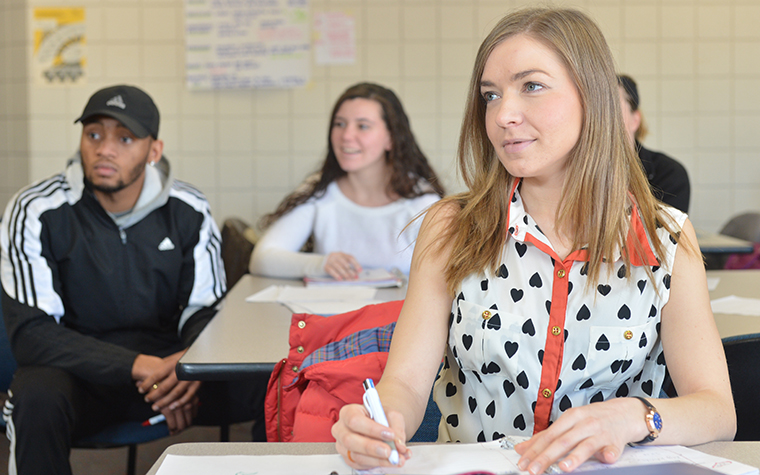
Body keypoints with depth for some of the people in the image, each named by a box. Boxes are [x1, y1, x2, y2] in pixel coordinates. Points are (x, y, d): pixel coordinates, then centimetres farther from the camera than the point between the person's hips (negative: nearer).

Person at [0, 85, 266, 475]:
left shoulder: (189, 212, 0)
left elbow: (206, 309, 5)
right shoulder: (36, 212, -10)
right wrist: (138, 366, -28)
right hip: (79, 368, -3)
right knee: (38, 399, -38)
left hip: (165, 364, 3)